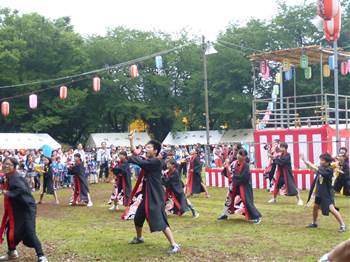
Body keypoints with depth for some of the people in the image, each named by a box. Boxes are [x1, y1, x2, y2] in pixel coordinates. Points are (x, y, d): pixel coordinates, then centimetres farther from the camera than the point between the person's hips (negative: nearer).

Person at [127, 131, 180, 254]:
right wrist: (131, 140, 5)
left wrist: (130, 158, -7)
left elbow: (140, 162, -25)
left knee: (160, 222, -17)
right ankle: (139, 238, 47)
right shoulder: (147, 160, 9)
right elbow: (135, 155, 11)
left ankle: (174, 245, -16)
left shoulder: (156, 162, -18)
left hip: (156, 197, -10)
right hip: (147, 196, 10)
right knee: (138, 218, 23)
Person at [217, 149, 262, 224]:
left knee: (246, 201, -11)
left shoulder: (246, 166, -18)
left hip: (244, 186, -7)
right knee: (229, 198, 17)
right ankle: (225, 214, 36)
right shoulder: (234, 163, 0)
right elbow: (227, 173, 6)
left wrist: (233, 176, -19)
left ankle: (256, 217, 0)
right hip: (235, 185, 7)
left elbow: (243, 177, -25)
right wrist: (227, 167, -12)